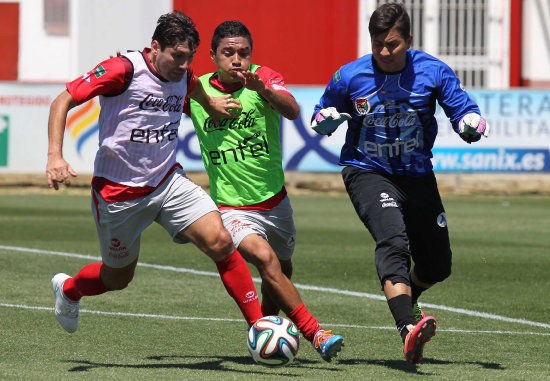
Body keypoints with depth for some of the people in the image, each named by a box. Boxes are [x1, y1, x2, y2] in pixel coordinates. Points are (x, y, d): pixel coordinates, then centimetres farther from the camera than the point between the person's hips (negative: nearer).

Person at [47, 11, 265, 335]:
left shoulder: (184, 76, 1)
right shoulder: (125, 69, -19)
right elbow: (63, 101, -18)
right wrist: (55, 156, -28)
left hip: (169, 181, 4)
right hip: (119, 193, -4)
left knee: (220, 241, -17)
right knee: (118, 278, 13)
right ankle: (68, 289, 47)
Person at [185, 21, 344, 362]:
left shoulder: (264, 78, -9)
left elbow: (292, 111, -29)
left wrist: (262, 89, -48)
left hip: (275, 200, 2)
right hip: (231, 207, -2)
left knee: (282, 271, 19)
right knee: (264, 258, -27)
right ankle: (315, 334, -27)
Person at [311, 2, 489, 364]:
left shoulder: (433, 72, -8)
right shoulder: (350, 77, -8)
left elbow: (463, 110, -5)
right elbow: (321, 115, 9)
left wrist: (471, 124, -29)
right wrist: (325, 120, -16)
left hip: (417, 175, 3)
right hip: (368, 173, -3)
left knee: (438, 265, 10)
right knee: (393, 241, -31)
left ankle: (405, 302, 45)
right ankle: (409, 328, -46)